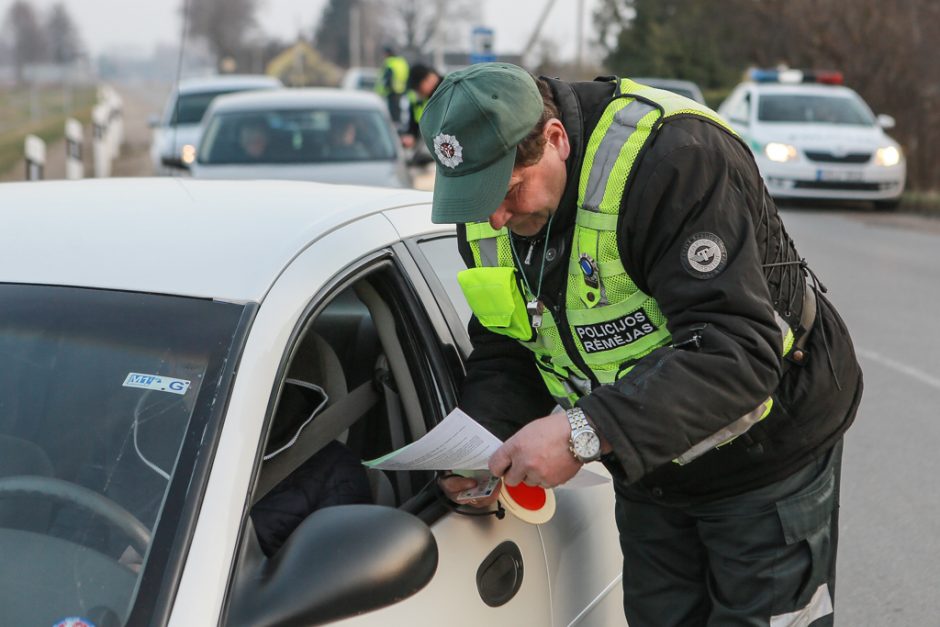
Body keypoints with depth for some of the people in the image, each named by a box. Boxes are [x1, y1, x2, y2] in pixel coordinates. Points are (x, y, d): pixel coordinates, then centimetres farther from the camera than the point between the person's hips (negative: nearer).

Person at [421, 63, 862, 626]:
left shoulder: (673, 157, -31)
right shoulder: (490, 201, -7)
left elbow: (737, 353, -38)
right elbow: (505, 352, 1)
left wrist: (585, 433, -45)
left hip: (767, 448, -6)